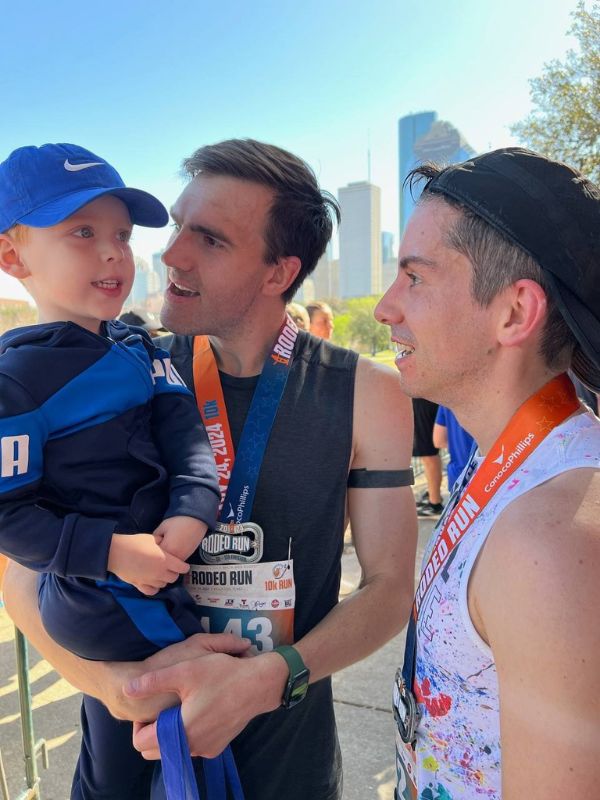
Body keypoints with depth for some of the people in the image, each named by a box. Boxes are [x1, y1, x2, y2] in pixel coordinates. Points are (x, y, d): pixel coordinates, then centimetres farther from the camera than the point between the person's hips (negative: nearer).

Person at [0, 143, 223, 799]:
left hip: (158, 582, 7)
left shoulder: (140, 348, 2)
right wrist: (108, 551, -24)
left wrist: (192, 511, -20)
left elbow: (185, 435, -4)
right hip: (100, 606, -7)